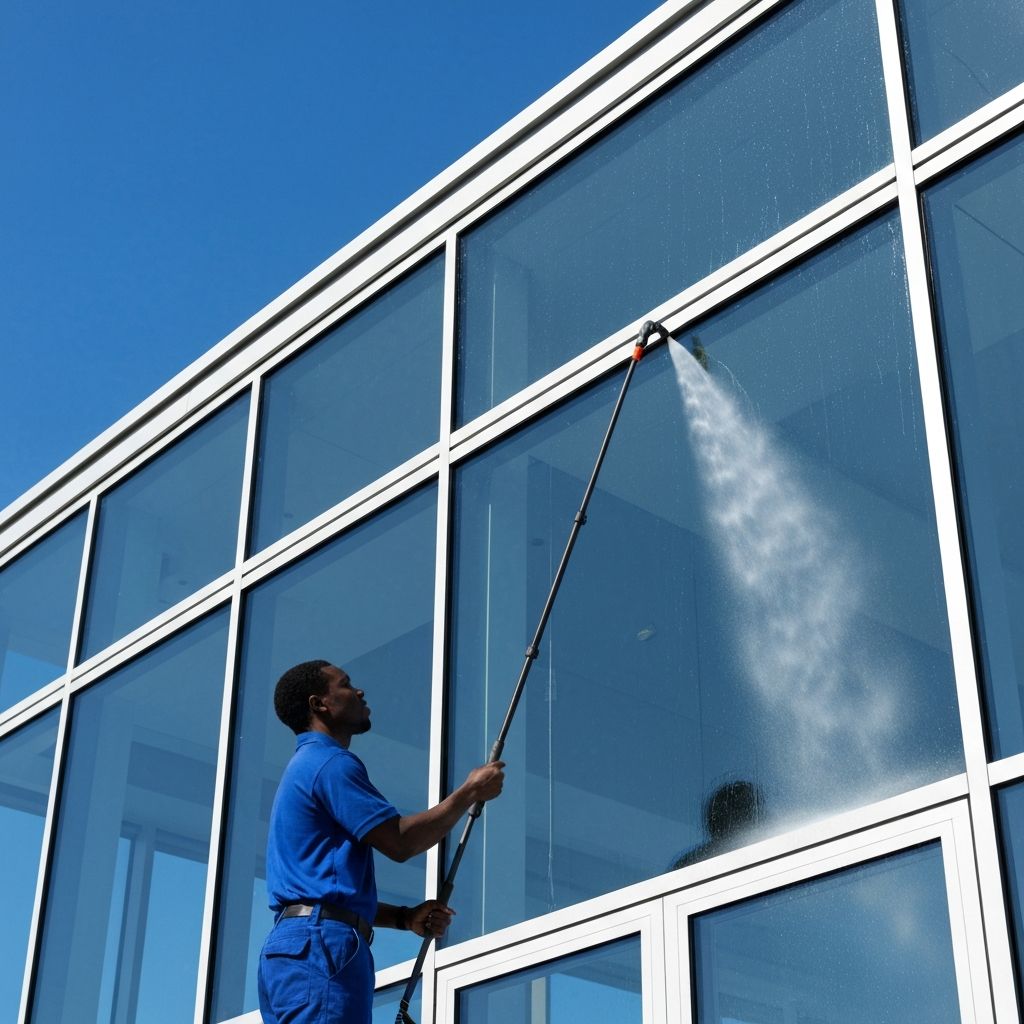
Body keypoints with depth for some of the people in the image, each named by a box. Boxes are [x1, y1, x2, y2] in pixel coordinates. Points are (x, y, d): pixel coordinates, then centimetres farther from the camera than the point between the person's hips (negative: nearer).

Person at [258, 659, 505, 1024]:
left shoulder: (306, 765, 28)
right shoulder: (330, 762, -4)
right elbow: (400, 841, -8)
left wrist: (404, 916, 17)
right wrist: (470, 792, 3)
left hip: (297, 945, 10)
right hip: (320, 945, -10)